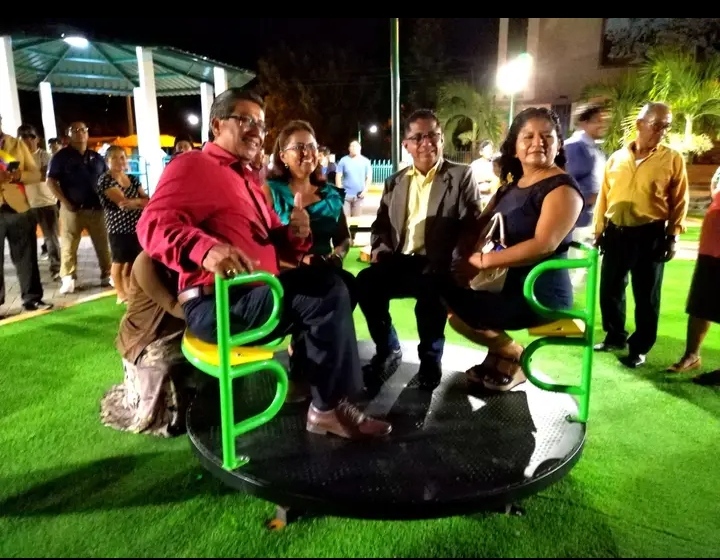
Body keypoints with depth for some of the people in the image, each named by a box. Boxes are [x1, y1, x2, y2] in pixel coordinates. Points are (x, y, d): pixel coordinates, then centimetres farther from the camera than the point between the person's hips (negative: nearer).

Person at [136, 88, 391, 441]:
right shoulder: (193, 166, -3)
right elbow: (153, 224, -20)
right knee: (326, 295, -20)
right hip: (217, 303, -9)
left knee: (333, 282, 2)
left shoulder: (248, 180, 26)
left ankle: (310, 372, 1)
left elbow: (275, 244, 25)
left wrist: (295, 235, -1)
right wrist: (206, 248, -40)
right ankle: (330, 407, -5)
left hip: (257, 293, 9)